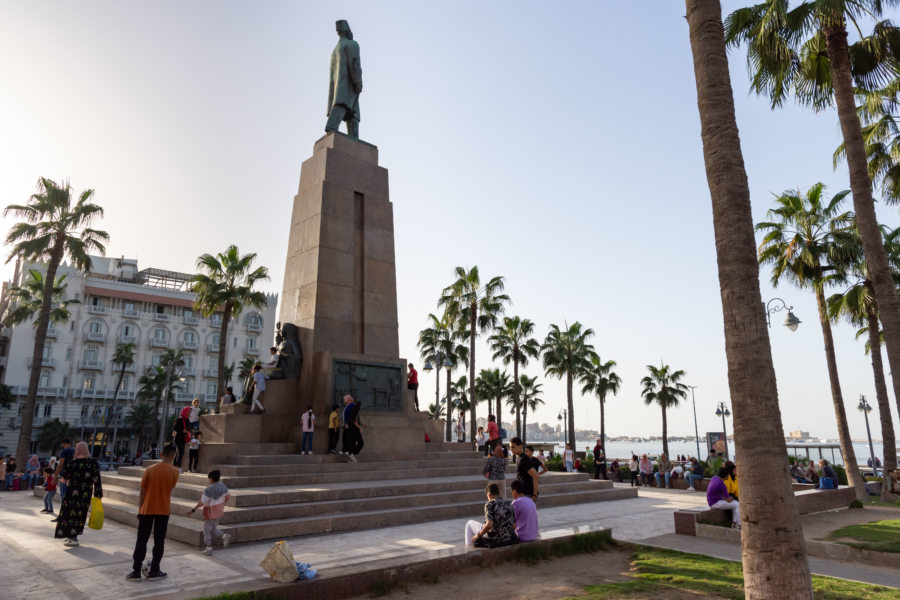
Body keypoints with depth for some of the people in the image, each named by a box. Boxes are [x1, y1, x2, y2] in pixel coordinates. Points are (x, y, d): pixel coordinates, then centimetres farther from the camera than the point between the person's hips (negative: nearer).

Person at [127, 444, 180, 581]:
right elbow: (170, 489, -4)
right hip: (163, 511, -1)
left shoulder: (149, 469, -4)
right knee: (159, 541, 9)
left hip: (147, 510, 1)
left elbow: (142, 492, -1)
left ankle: (136, 572, 11)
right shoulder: (174, 472, -7)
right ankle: (154, 571, 13)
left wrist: (140, 510, 7)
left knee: (141, 541, 9)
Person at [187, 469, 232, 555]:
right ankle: (224, 536, -1)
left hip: (210, 512, -6)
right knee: (213, 528, 21)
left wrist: (192, 510, -16)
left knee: (207, 530, 12)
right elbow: (227, 496, 3)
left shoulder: (208, 490, -25)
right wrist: (222, 503, 20)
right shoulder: (222, 486, -7)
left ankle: (209, 548, 18)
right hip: (219, 511, 6)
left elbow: (201, 502, -25)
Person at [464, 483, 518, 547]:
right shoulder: (508, 504, 7)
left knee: (470, 524, 17)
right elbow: (514, 526, 8)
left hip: (495, 540, -6)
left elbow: (489, 524, -23)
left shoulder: (490, 504, -11)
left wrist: (478, 535, -9)